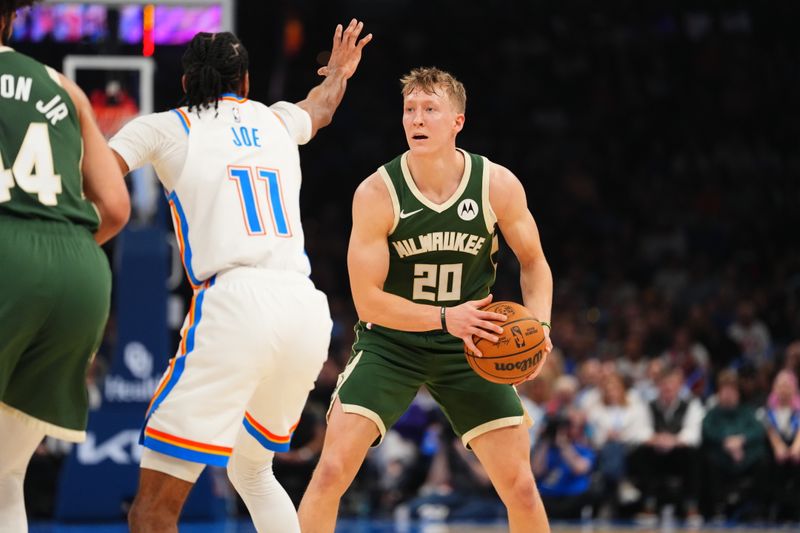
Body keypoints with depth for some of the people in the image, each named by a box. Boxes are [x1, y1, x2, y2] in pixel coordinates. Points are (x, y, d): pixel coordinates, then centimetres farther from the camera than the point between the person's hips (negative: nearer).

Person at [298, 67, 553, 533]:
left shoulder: (499, 185, -12)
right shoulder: (377, 193, -19)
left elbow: (533, 262, 4)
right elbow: (368, 300, -18)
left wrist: (539, 324, -14)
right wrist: (445, 317, -30)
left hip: (468, 348, 2)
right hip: (391, 343, -2)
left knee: (520, 486, -2)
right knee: (332, 471, -16)